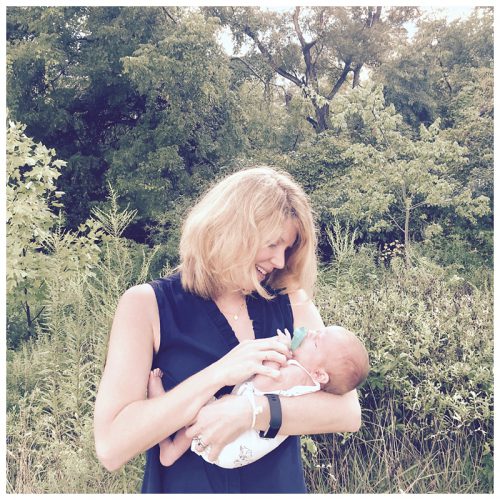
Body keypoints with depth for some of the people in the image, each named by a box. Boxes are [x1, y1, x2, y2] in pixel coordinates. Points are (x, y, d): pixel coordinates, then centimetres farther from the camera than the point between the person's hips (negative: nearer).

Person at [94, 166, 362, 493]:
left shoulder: (292, 304, -4)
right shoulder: (147, 305, -12)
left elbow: (348, 411, -13)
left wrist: (252, 412, -26)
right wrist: (218, 374, -25)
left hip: (281, 485, 3)